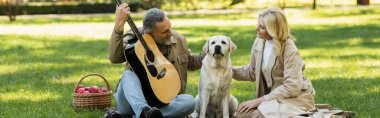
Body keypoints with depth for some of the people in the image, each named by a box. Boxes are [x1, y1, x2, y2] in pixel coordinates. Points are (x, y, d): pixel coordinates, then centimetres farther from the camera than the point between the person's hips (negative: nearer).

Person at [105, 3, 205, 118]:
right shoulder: (134, 38, -8)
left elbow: (189, 62, 26)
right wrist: (119, 25, -37)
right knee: (128, 75, -32)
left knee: (189, 101, -27)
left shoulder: (179, 40, 6)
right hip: (134, 101, -3)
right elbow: (114, 57, -28)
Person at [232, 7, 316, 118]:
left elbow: (292, 87, -24)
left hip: (295, 98, -7)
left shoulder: (289, 49, -20)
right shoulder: (259, 42, -1)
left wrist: (259, 100, -24)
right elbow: (252, 72, 15)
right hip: (274, 95, 7)